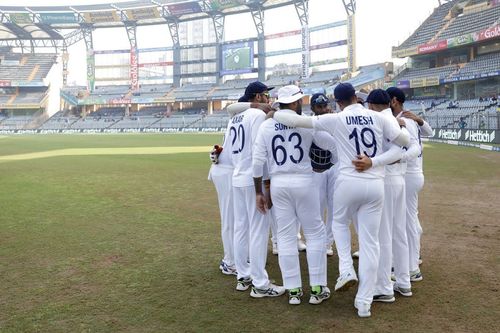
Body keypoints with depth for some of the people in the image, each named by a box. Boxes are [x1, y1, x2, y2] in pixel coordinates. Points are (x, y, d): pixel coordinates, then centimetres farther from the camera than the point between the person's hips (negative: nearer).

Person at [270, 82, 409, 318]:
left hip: (348, 182, -2)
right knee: (370, 242, 8)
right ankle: (364, 303, 12)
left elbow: (296, 121, -4)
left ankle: (346, 270, 9)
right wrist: (398, 124, 25)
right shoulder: (378, 117, 4)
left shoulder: (335, 119, -2)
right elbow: (405, 141, 5)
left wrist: (272, 114, 12)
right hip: (375, 185, 2)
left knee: (339, 222, 28)